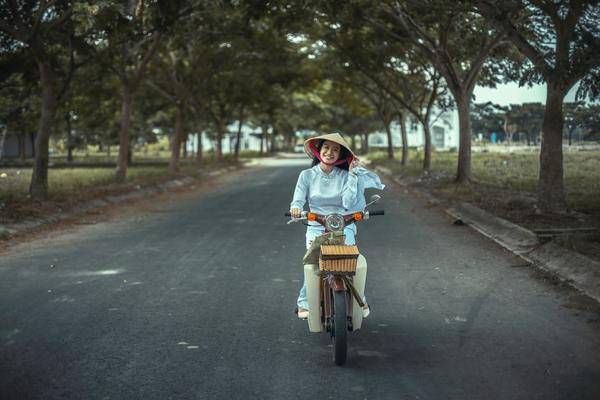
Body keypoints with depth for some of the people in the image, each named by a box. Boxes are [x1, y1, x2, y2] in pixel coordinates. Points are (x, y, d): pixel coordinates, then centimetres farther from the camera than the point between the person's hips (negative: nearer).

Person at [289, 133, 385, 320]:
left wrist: (353, 174, -5)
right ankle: (304, 302, -13)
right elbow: (298, 199, -2)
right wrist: (296, 207, -26)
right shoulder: (307, 175, 9)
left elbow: (348, 203, -6)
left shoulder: (345, 176, 7)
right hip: (316, 227, 0)